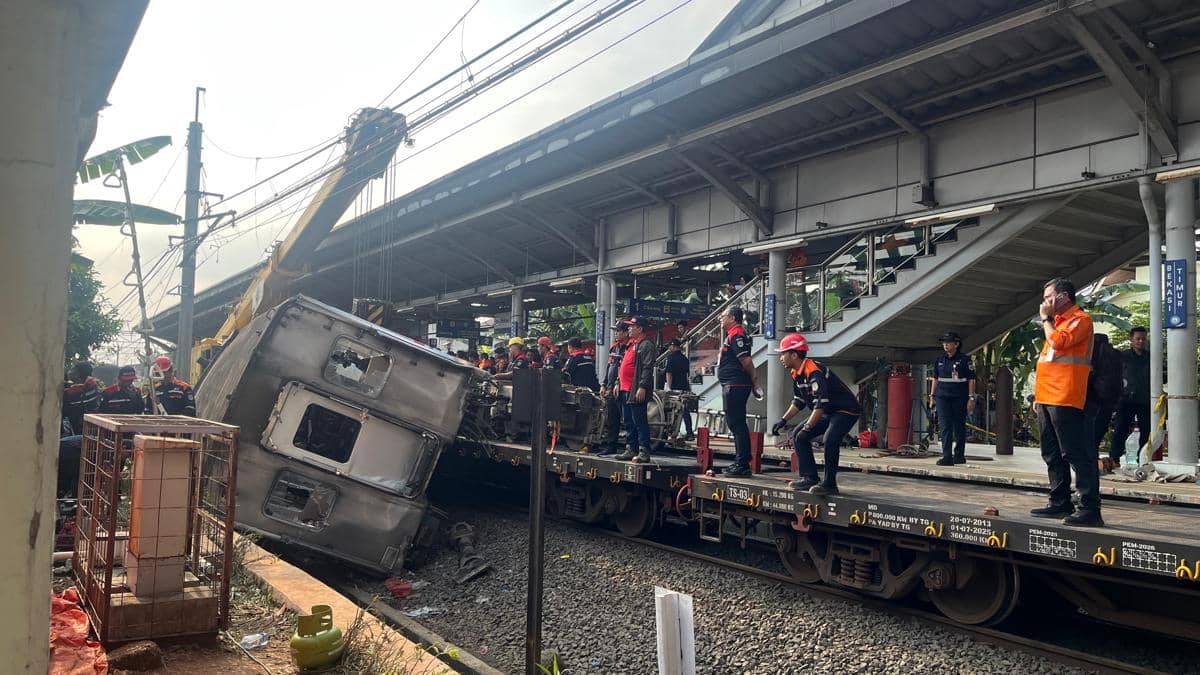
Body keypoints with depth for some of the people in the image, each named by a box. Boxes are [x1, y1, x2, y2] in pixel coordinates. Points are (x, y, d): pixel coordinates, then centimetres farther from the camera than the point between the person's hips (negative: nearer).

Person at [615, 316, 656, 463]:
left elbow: (647, 368, -17)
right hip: (626, 390, 10)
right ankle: (630, 450, 18)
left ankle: (644, 452, -7)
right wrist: (618, 382, 21)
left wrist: (642, 387, -23)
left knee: (640, 422, -9)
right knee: (629, 423, 12)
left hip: (637, 391, -10)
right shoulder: (630, 345, 21)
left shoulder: (646, 345, -9)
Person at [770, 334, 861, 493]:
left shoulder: (814, 372, -28)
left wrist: (807, 428, -35)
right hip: (827, 412, 10)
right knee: (798, 435, 4)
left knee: (830, 441, -30)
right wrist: (783, 420, 5)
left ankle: (829, 484, -18)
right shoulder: (796, 374, 3)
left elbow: (821, 404, -35)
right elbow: (798, 402, 14)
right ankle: (809, 477, 7)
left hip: (846, 410, -10)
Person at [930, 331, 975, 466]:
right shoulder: (940, 359, 8)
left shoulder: (965, 359, -4)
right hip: (943, 397, 3)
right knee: (945, 427, -5)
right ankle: (946, 457, -9)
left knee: (959, 427, 7)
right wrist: (932, 395, 13)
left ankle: (959, 455, 21)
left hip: (960, 398, -3)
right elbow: (935, 378, 16)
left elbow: (971, 380, -4)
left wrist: (971, 398, -10)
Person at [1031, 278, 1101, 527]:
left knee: (1075, 454, -11)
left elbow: (1058, 342, -20)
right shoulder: (1058, 321, 23)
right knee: (1052, 455, 13)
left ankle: (1090, 509, -11)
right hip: (1047, 399, 10)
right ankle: (1060, 503, 20)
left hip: (1064, 399, -10)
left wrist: (1046, 318, -4)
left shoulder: (1080, 319, -4)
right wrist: (1039, 394, 21)